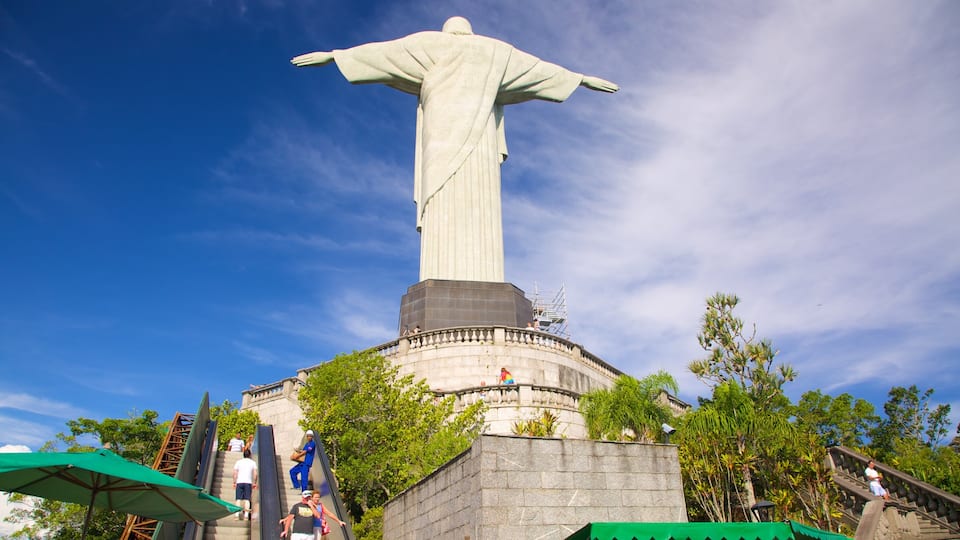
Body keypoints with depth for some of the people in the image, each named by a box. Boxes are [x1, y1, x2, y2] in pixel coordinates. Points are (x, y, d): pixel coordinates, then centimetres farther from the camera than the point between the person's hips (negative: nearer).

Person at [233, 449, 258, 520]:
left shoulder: (238, 462, 11)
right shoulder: (253, 462, 10)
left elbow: (235, 473, 3)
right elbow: (255, 474, 2)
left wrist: (234, 482, 6)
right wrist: (254, 483, 8)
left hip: (239, 482, 0)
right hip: (248, 482, 0)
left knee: (239, 499, 3)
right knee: (247, 499, 0)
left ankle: (237, 514, -5)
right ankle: (246, 514, -9)